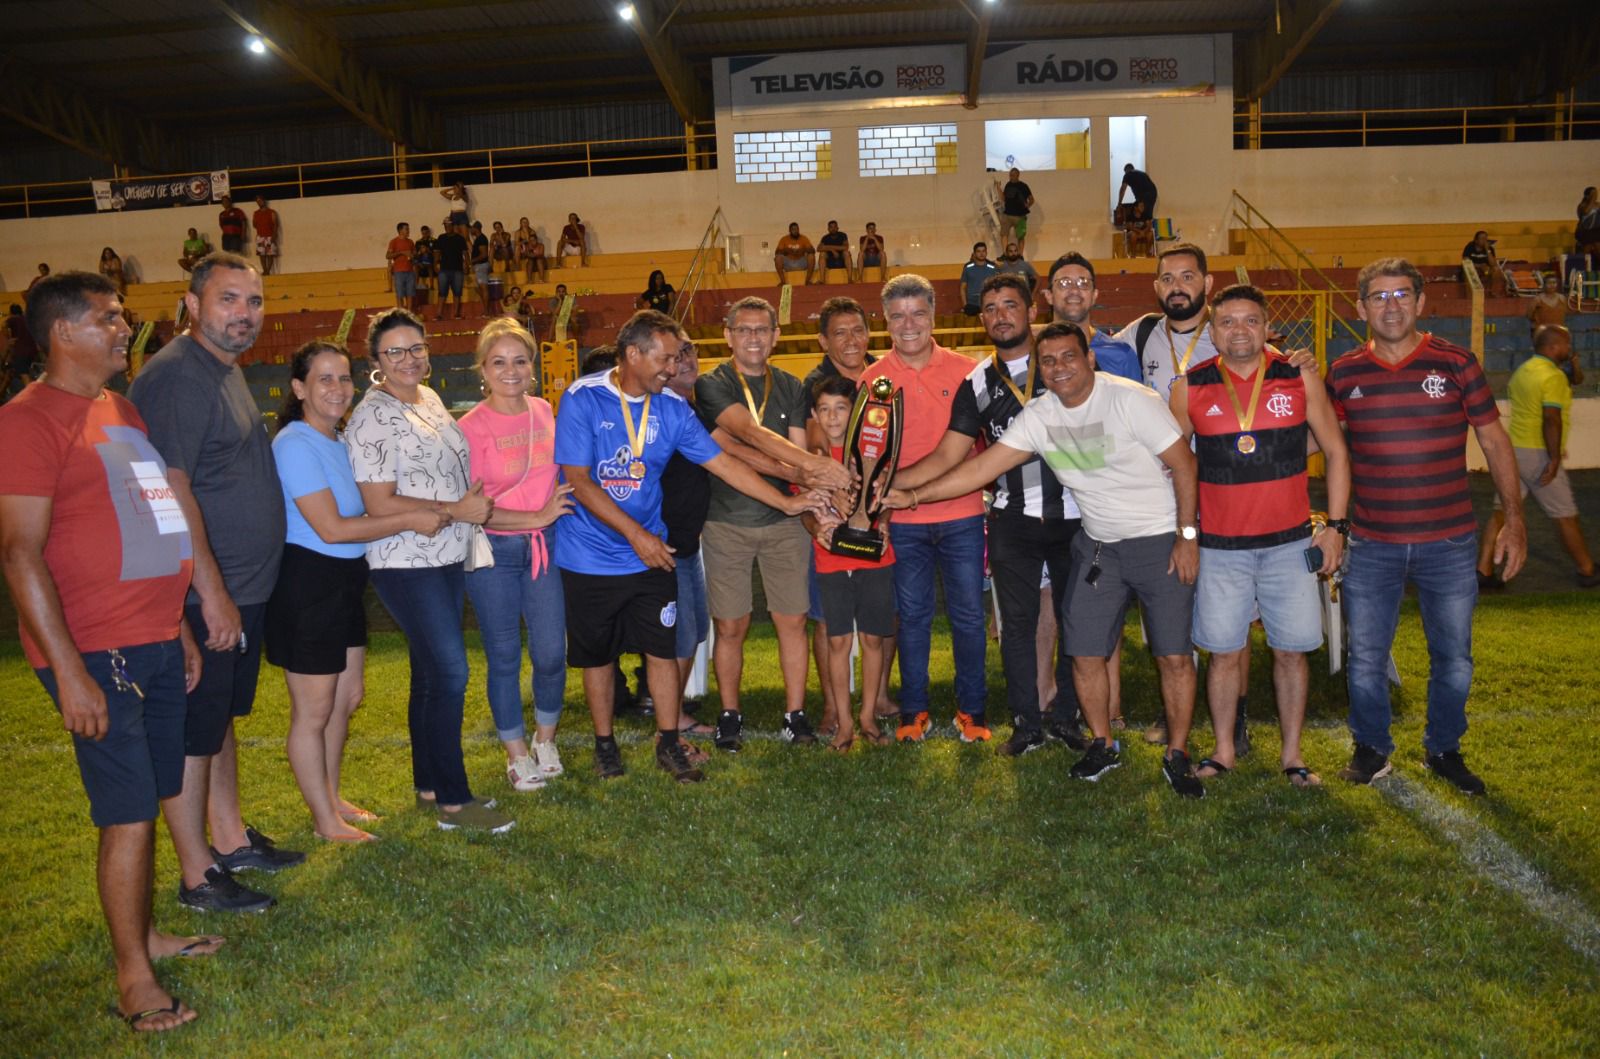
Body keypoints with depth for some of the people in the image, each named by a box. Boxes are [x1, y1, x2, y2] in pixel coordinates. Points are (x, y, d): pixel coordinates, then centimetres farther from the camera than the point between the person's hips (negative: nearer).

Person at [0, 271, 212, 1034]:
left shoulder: (123, 410, 15)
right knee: (129, 813, -1)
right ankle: (133, 976, 13)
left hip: (155, 644, 8)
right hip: (95, 654, -7)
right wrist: (68, 671, -18)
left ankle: (145, 932, 29)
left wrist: (181, 628, 19)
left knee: (150, 800, 15)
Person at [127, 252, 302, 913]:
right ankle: (198, 877, 14)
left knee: (222, 718, 19)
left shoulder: (225, 370, 14)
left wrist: (234, 592, 19)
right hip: (199, 596, -10)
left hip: (241, 588, 10)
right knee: (192, 733, 2)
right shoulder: (177, 374, -17)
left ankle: (231, 839, 34)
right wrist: (213, 594, -24)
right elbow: (169, 489, -24)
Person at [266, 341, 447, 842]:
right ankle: (326, 821, 19)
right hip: (306, 582, -9)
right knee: (313, 711, 5)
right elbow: (331, 529, -23)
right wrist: (410, 521, -18)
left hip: (344, 581, 9)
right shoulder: (296, 445, -19)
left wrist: (436, 510, 6)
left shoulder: (339, 441, 10)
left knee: (346, 698, 20)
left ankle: (332, 798, 37)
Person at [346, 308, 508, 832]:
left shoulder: (429, 398, 11)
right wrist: (456, 510, -18)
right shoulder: (374, 417, -14)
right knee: (449, 674, -7)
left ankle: (429, 787, 27)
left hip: (447, 558, 8)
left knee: (431, 674, 15)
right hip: (407, 565, -8)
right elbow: (380, 504, -19)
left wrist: (474, 507, 10)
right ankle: (453, 802, 5)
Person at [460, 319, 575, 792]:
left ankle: (545, 739, 30)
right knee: (504, 658, 8)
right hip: (493, 554, -3)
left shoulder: (544, 411, 3)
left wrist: (559, 513, 2)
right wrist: (535, 517, -16)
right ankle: (516, 752, 26)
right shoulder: (471, 427, -12)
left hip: (546, 545, 4)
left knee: (551, 654, 5)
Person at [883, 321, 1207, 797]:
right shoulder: (1038, 416, -2)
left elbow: (1183, 463, -12)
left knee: (1174, 655, -3)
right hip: (1098, 544, 5)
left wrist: (1188, 535, -13)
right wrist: (913, 495, -11)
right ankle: (1103, 745, 24)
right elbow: (983, 465, -4)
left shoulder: (1130, 400, -16)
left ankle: (1177, 755, 15)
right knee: (1085, 653, 3)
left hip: (1160, 539, -4)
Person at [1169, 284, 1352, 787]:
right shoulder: (1190, 387, 0)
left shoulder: (1300, 377, 1)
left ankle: (1292, 754, 21)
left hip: (1290, 541, 0)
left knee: (1291, 650, 6)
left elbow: (1335, 450, 6)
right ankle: (1223, 751, 22)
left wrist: (1335, 525, 0)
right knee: (1225, 652, 6)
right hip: (1220, 545, 0)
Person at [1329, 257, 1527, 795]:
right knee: (1366, 658, 8)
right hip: (1372, 546, 0)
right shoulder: (1343, 373, 0)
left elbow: (1493, 440, 3)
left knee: (1453, 659, 11)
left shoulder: (1456, 364, -2)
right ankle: (1371, 748, 29)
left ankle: (1444, 750, 32)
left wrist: (1514, 519, 1)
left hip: (1449, 543, 0)